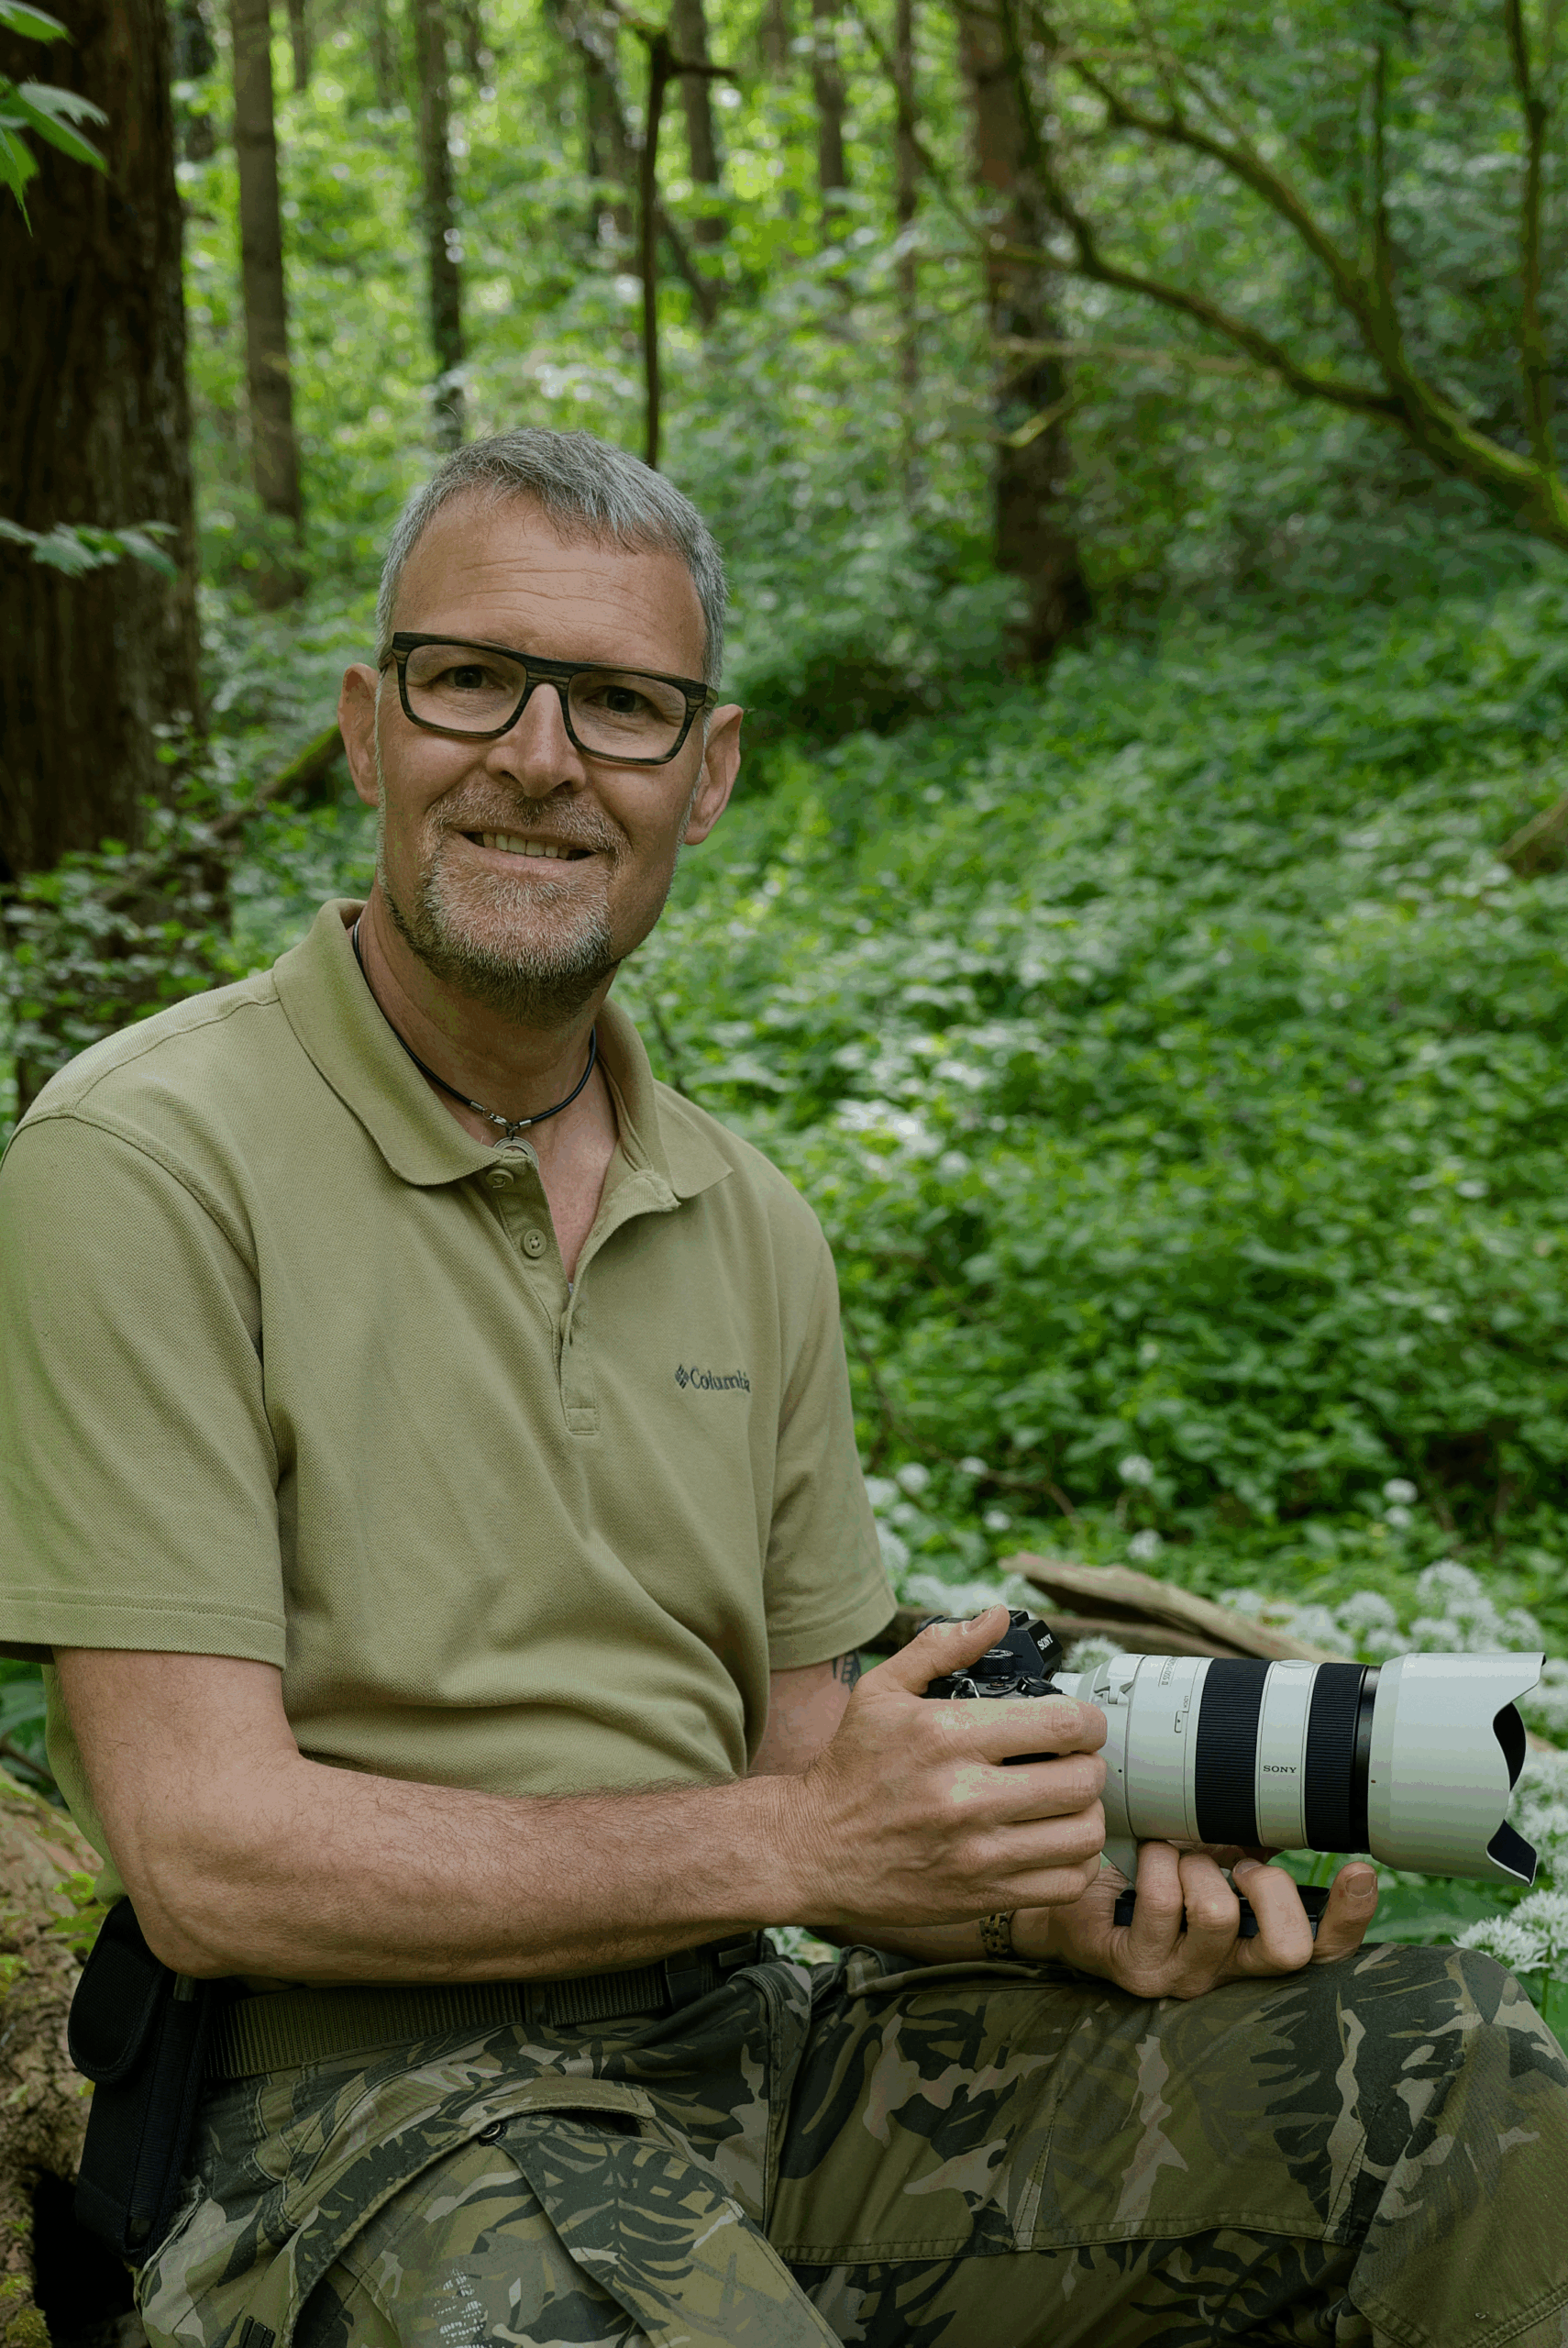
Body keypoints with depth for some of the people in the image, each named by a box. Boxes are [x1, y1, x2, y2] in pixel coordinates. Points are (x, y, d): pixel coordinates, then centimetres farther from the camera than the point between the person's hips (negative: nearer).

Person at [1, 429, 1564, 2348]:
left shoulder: (751, 1228, 10)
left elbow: (808, 1786, 12)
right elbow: (209, 1852, -15)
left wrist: (1061, 1907, -8)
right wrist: (796, 1840, -18)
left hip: (749, 2044, 5)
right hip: (362, 2094, -5)